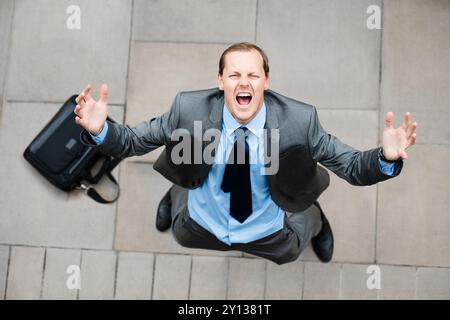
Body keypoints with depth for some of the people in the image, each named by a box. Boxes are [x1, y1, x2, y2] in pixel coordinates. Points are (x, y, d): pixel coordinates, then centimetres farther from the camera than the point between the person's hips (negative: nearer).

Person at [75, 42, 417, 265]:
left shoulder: (299, 121, -32)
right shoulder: (189, 110, -30)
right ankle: (177, 195, 61)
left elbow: (352, 166, -26)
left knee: (289, 251, 32)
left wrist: (386, 158, -47)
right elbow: (132, 141, -21)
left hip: (267, 234, 0)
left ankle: (312, 217, 62)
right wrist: (100, 130, -42)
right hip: (200, 225, 1)